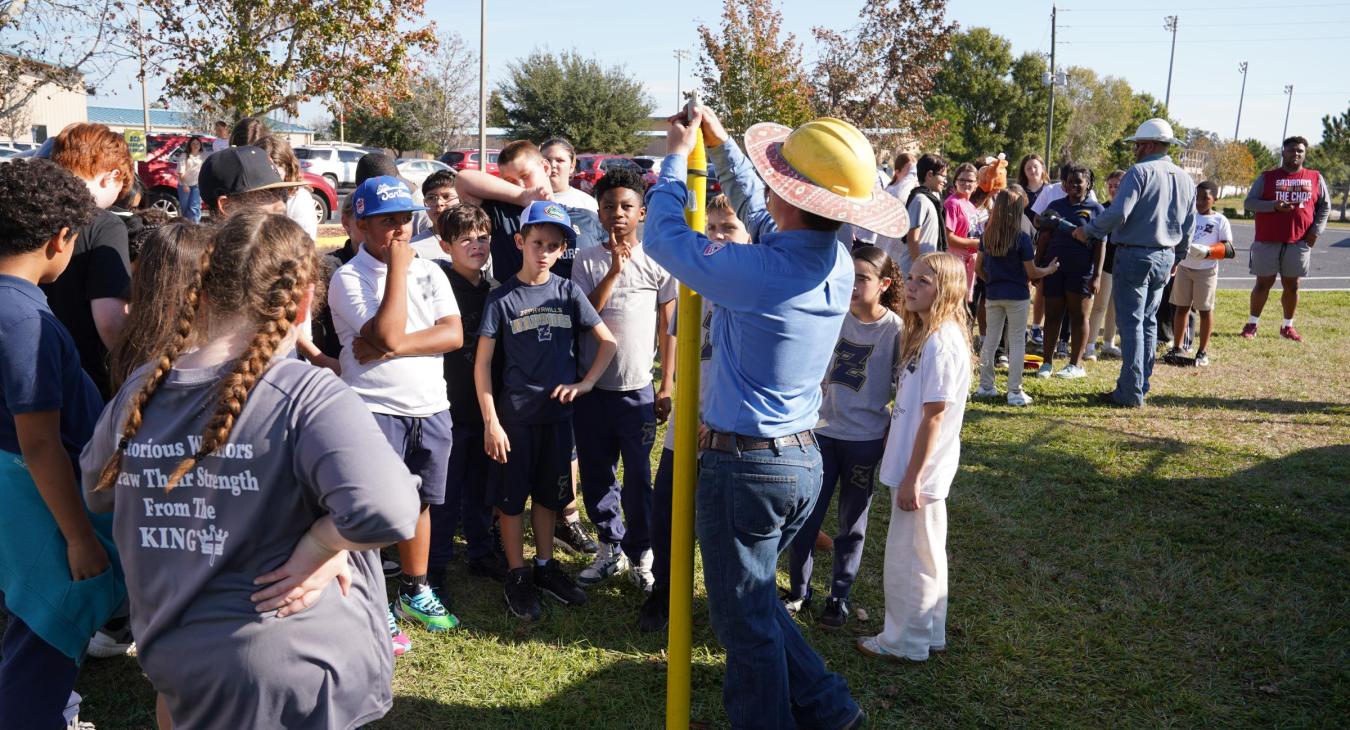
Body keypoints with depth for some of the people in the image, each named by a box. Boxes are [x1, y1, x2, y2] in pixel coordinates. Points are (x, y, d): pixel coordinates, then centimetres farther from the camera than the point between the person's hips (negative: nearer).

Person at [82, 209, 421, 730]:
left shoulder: (139, 392, -6)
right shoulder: (306, 396, -24)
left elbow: (98, 491, 14)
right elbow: (386, 510, -39)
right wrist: (319, 545, -22)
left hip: (173, 663, 5)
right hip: (302, 679, -4)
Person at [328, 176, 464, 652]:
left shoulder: (429, 272, 8)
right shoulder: (349, 278, -8)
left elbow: (454, 333, -5)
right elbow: (386, 335, -22)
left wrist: (393, 347, -16)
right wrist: (397, 269, -16)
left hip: (430, 407, 5)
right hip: (375, 410, -5)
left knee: (419, 501, 16)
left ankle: (414, 592, 32)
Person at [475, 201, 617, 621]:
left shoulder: (568, 293, 1)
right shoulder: (502, 298, -7)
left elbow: (607, 341, 8)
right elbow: (482, 363, -6)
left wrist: (585, 384, -4)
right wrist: (490, 422, -10)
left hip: (557, 410, 3)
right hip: (514, 413, -3)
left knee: (548, 493, 15)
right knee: (511, 498, 5)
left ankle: (545, 567, 30)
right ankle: (517, 577, 19)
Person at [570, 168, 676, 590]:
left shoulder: (657, 262, 0)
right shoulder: (587, 262, 2)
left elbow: (668, 326, 4)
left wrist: (668, 385, 2)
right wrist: (614, 271, -15)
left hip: (638, 389, -2)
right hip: (591, 387, 2)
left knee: (638, 478, 2)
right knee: (596, 475, 10)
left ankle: (640, 554, 18)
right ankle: (610, 549, 26)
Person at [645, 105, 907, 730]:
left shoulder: (758, 273, -26)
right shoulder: (836, 261, -1)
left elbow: (665, 237, -12)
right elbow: (759, 213, 17)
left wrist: (677, 157, 2)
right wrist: (720, 144, 19)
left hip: (744, 462, -8)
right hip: (804, 458, 8)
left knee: (745, 620, 10)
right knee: (755, 600, 25)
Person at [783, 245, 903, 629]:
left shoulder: (896, 329, -10)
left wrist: (893, 433, -2)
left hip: (865, 440, -2)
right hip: (822, 431, 2)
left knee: (852, 525, 12)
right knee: (803, 518, 5)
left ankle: (839, 598, 29)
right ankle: (798, 591, 26)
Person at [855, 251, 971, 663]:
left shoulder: (942, 343, -21)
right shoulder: (925, 335, 9)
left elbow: (934, 416, -22)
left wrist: (912, 477, -19)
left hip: (921, 471, -10)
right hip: (916, 467, 10)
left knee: (908, 556, 3)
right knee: (925, 553, 19)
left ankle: (905, 641, 18)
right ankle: (929, 635, 33)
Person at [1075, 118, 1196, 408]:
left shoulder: (1140, 172, -14)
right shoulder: (1185, 179, 11)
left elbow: (1118, 212, -25)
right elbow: (1189, 229, 15)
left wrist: (1087, 230, -12)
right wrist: (1176, 257, 26)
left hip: (1134, 255, -7)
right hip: (1165, 258, 7)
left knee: (1131, 323, -4)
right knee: (1148, 321, 16)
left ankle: (1131, 392, -4)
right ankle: (1141, 384, 20)